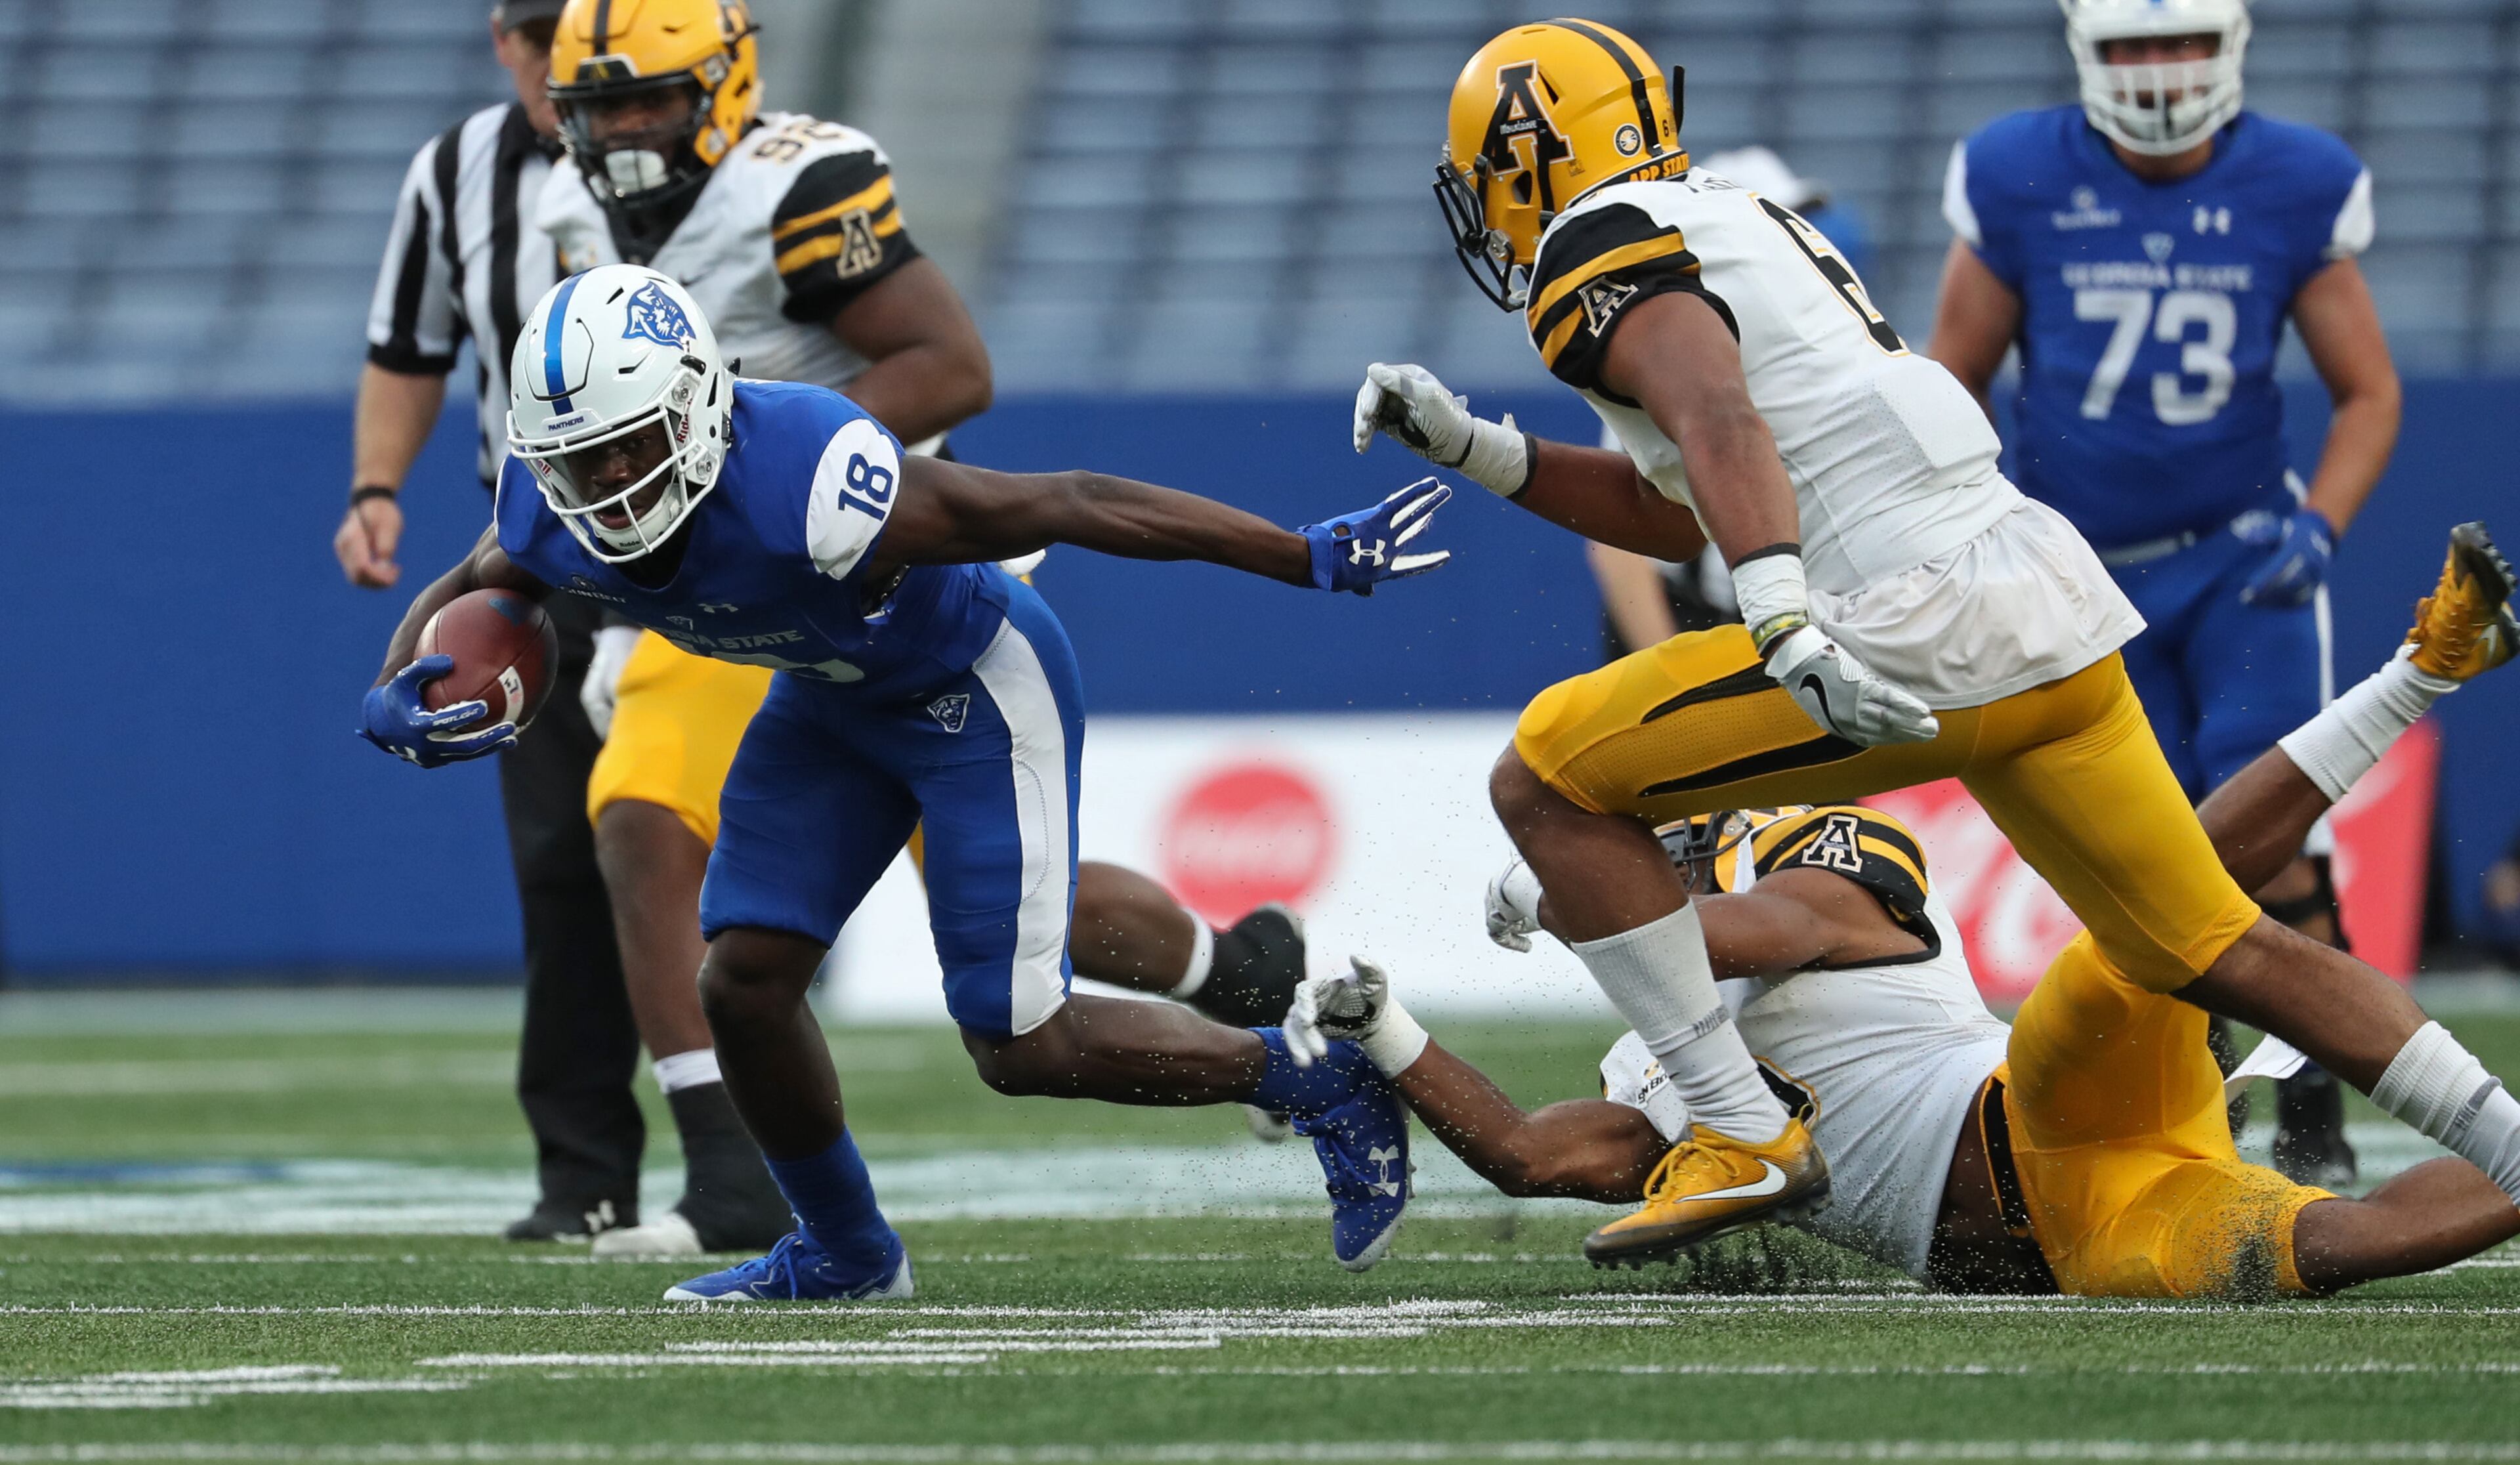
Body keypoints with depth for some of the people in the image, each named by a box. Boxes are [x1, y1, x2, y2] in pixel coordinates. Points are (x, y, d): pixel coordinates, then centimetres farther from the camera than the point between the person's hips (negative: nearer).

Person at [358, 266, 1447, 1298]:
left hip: (978, 692, -6)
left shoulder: (805, 489, -40)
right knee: (743, 982, -1)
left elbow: (1076, 505, -33)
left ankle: (1320, 1088, 12)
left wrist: (1316, 560, -30)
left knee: (1019, 1047, -7)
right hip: (834, 699, 6)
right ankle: (844, 1251, 23)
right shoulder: (553, 521, -19)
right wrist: (396, 703, -18)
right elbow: (460, 596, 6)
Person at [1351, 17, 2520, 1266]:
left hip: (1924, 635, -9)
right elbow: (1682, 512, 36)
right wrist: (1473, 450, 32)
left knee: (1546, 784, 1)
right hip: (2053, 601, 9)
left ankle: (1742, 1141, -1)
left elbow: (1721, 425, -21)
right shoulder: (1749, 223, 27)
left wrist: (1783, 624, -35)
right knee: (2215, 957, 16)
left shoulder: (1600, 249, -1)